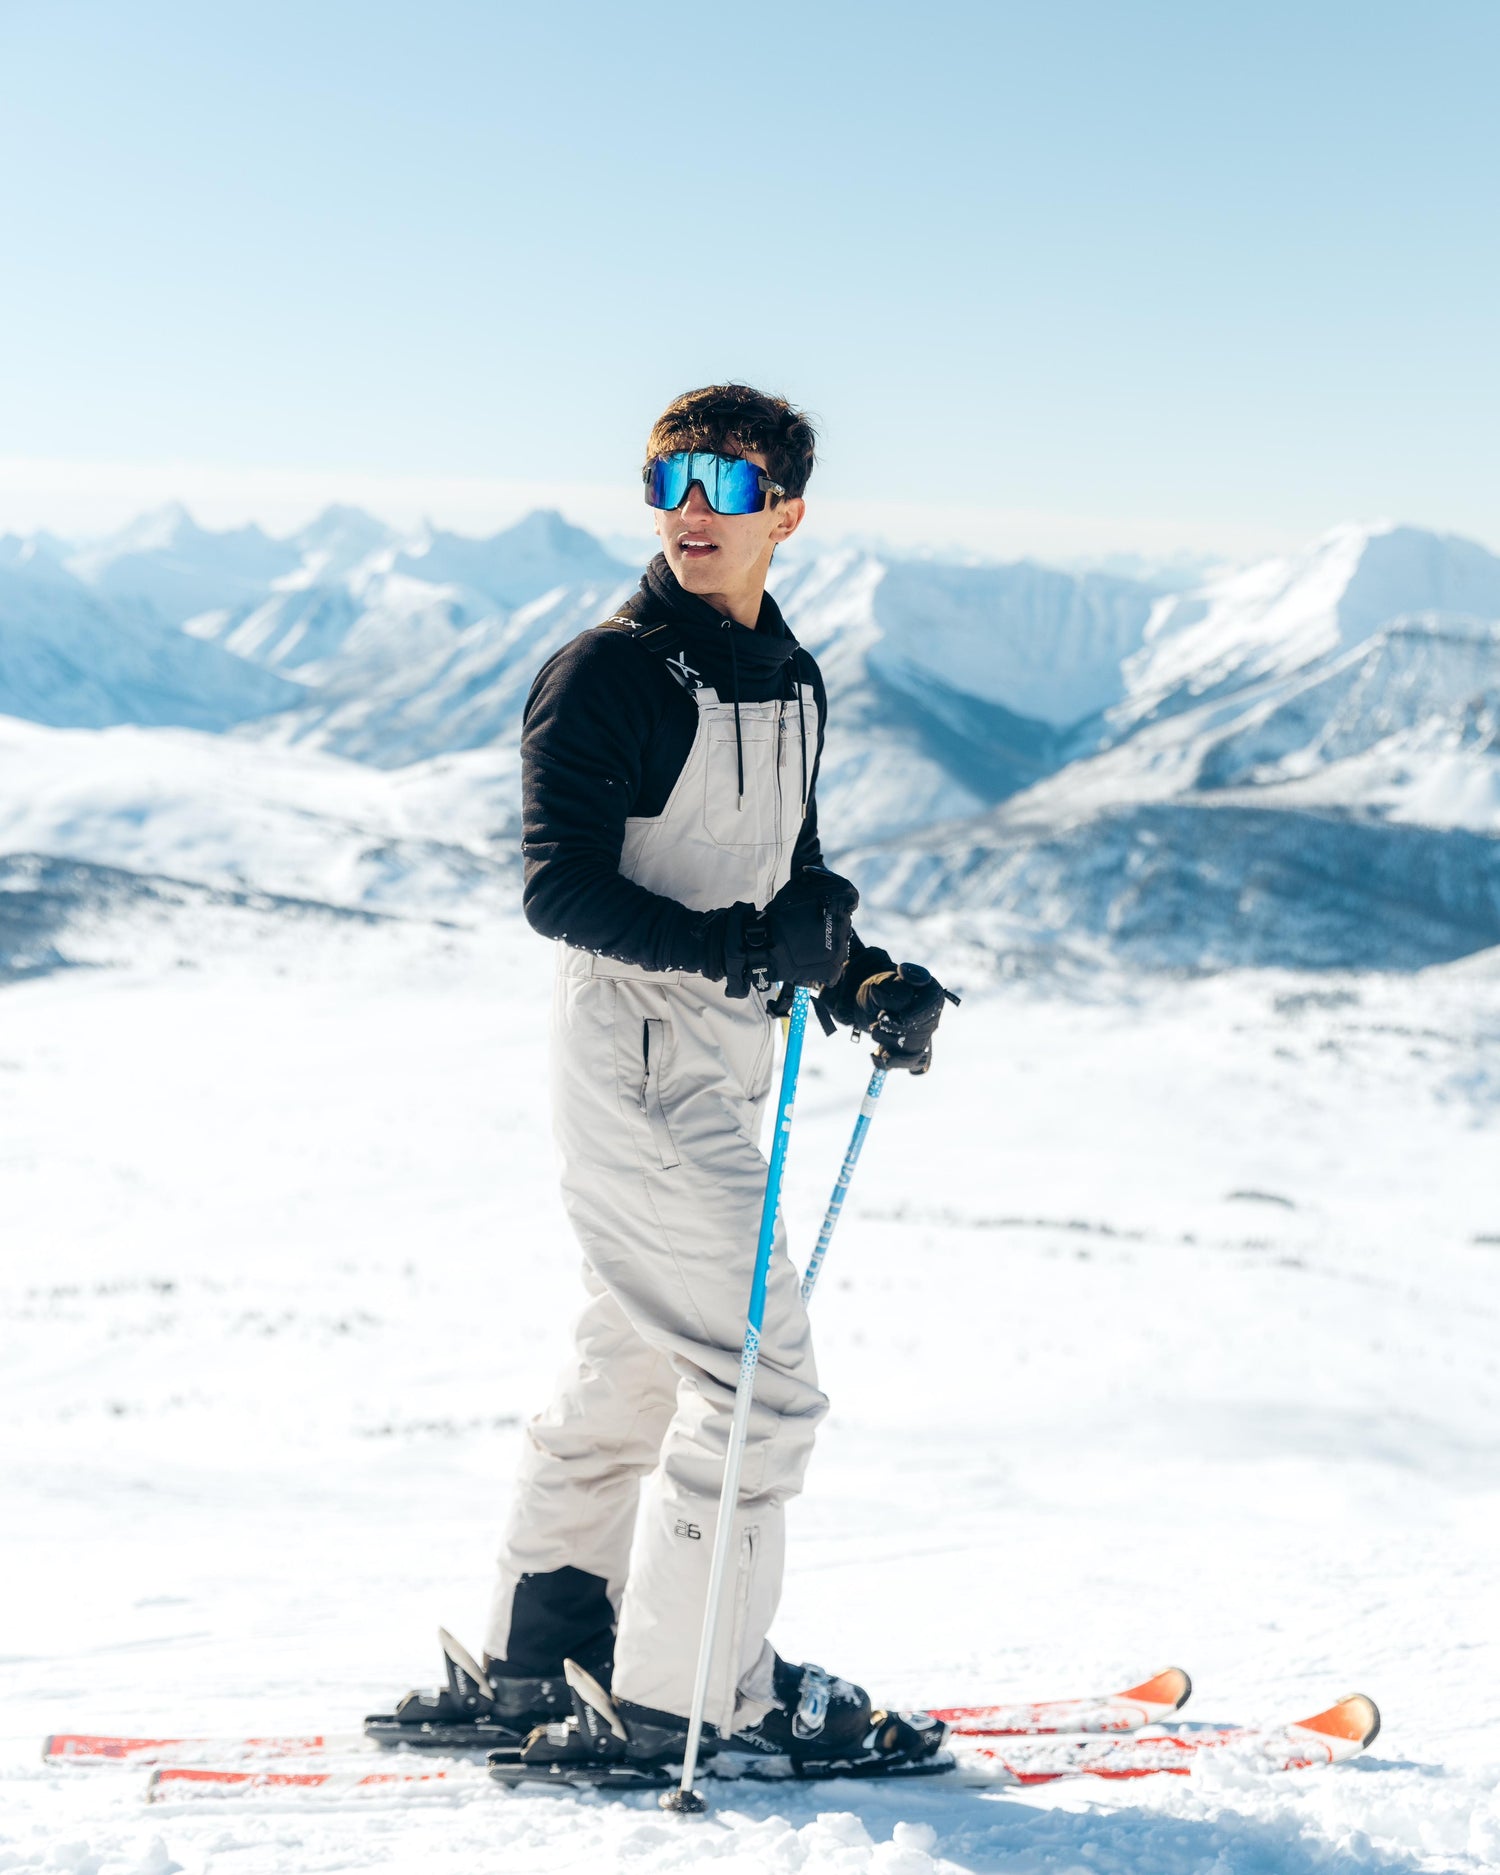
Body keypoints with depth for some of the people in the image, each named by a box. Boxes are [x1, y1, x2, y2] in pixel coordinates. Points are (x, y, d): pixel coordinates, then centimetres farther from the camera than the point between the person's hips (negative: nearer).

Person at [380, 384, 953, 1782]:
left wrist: (863, 982, 4)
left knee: (639, 1361, 16)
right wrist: (740, 949, -28)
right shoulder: (603, 675, -12)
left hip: (722, 1064, 9)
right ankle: (684, 1694, 5)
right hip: (634, 1055, -9)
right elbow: (560, 887, -18)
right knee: (759, 1376, -8)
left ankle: (531, 1661, 28)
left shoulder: (793, 683, 13)